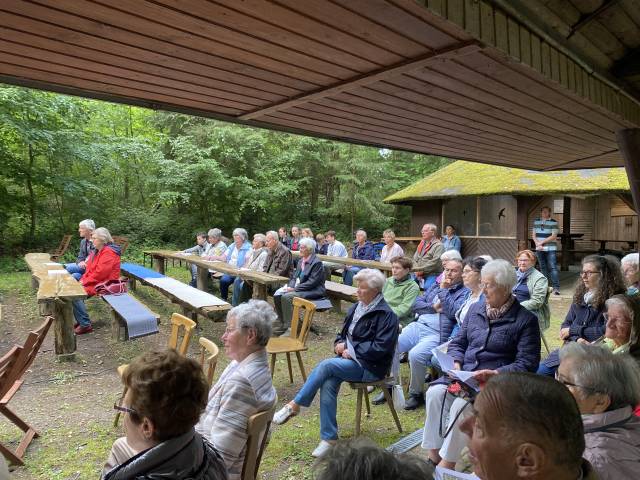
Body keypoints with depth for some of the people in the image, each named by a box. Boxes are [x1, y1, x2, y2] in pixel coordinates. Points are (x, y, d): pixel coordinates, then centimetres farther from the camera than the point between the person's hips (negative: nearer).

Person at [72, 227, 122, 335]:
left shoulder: (108, 253, -18)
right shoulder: (98, 251, 15)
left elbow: (100, 273, -24)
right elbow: (89, 268, 18)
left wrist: (85, 281, -15)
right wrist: (83, 279, 2)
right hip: (94, 281, 10)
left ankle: (85, 325, -13)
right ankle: (80, 320, 8)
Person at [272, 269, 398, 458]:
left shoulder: (386, 315, -10)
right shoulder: (356, 308, 12)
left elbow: (381, 348, -17)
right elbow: (343, 334, 22)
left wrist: (352, 352, -14)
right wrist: (340, 344, -1)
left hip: (370, 366, -6)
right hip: (350, 358, 7)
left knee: (325, 365, -26)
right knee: (328, 384, -22)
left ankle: (294, 406, -13)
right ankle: (329, 439, -12)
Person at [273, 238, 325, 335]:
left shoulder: (317, 263, -13)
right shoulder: (301, 260, 13)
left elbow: (312, 282, -19)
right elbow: (295, 277, 16)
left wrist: (294, 288, -20)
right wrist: (290, 286, -5)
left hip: (312, 291, -8)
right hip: (297, 288, 8)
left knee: (286, 297, -27)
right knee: (277, 295, -10)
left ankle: (289, 327, -19)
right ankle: (282, 323, 1)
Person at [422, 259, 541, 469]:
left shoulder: (526, 320, -4)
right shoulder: (475, 309, 11)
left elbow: (527, 363, -9)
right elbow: (458, 342, 16)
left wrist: (495, 374, -21)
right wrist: (456, 363, -4)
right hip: (464, 373, 5)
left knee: (461, 404, -29)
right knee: (435, 393, -21)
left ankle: (447, 464, -12)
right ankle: (433, 455, -10)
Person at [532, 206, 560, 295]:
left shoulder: (554, 222, -2)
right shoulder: (536, 221, 11)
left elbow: (553, 236, -8)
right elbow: (534, 235, 11)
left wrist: (541, 242, -9)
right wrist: (537, 243, -6)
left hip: (550, 249, -4)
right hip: (539, 249, 4)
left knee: (552, 267, -11)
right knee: (543, 267, 11)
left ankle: (556, 287, -14)